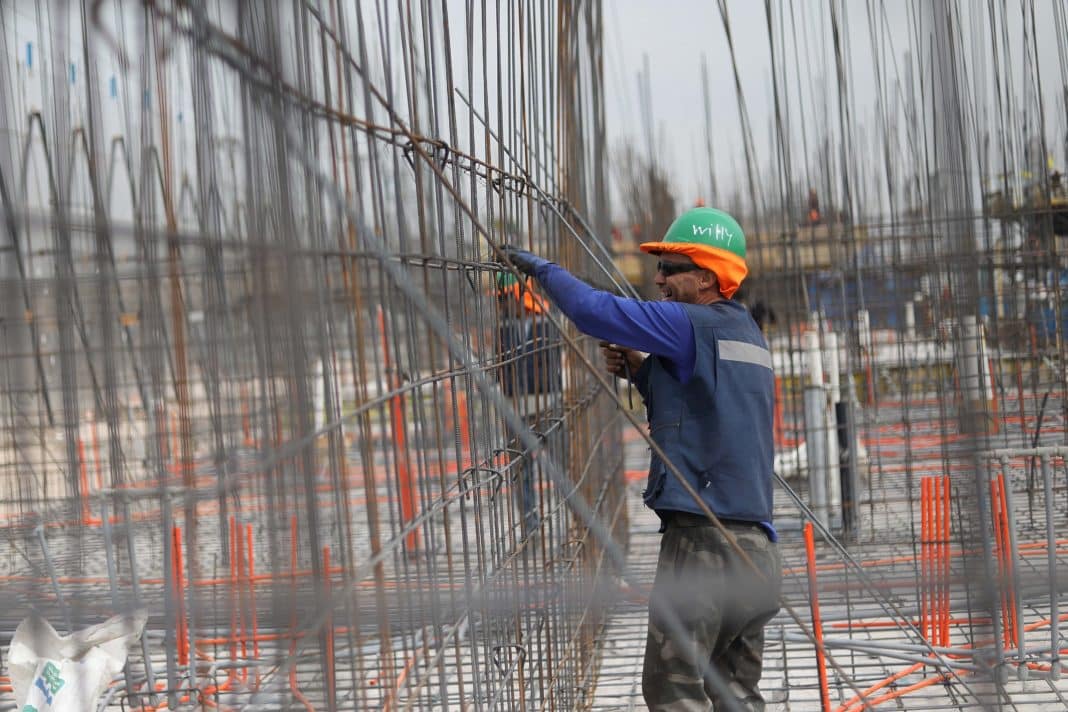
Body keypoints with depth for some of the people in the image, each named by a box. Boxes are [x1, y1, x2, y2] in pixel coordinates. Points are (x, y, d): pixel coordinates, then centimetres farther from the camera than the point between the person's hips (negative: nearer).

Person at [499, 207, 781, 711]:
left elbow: (595, 310, -16)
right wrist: (640, 368, 13)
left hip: (703, 537, -9)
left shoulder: (692, 326, -10)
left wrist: (539, 268, -1)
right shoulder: (747, 335, 18)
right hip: (756, 546, 9)